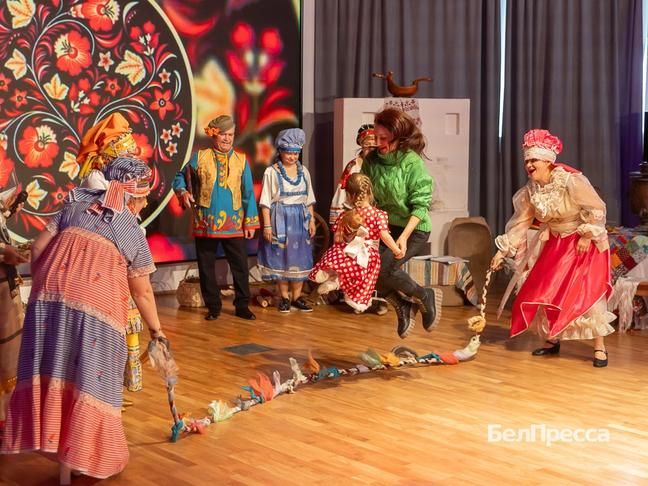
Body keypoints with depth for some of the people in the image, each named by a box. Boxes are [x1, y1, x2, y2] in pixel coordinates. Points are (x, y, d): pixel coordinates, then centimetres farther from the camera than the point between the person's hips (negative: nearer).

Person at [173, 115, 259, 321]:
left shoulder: (241, 160, 5)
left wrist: (250, 222, 0)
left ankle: (242, 306, 15)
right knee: (207, 267, 6)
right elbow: (180, 178, 10)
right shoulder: (200, 158, 2)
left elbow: (248, 193, 4)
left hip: (234, 224, 0)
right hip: (205, 223, 0)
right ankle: (213, 307, 19)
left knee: (240, 266, 2)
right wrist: (183, 192, -12)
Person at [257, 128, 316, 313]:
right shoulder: (271, 172, -6)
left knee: (300, 258, 4)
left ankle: (297, 297, 13)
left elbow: (309, 200, 12)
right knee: (281, 258, 0)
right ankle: (284, 297, 11)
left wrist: (312, 220, 5)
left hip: (300, 221, 4)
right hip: (280, 220, -4)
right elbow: (266, 202, -7)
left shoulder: (303, 171, 7)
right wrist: (267, 225, -12)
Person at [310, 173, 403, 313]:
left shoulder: (344, 216, -1)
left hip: (347, 255, 1)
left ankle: (333, 278, -3)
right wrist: (396, 250, -10)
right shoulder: (378, 214, -10)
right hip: (366, 259, -1)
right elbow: (385, 236, -19)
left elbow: (337, 240, 2)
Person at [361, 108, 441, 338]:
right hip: (386, 226, 6)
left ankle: (426, 296, 3)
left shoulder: (413, 163, -19)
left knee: (384, 268, -23)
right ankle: (402, 307, 9)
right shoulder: (372, 160, -5)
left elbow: (421, 206, -18)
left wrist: (404, 237, -26)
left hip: (414, 228, -6)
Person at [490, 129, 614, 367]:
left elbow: (596, 209, -18)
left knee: (586, 293, -13)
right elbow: (519, 223, -3)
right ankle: (552, 340, 22)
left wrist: (586, 236, -19)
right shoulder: (530, 191, -6)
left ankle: (599, 348, -3)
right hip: (555, 245, 6)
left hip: (584, 243, -6)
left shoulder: (571, 181, -25)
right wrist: (502, 251, -7)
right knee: (543, 292, 5)